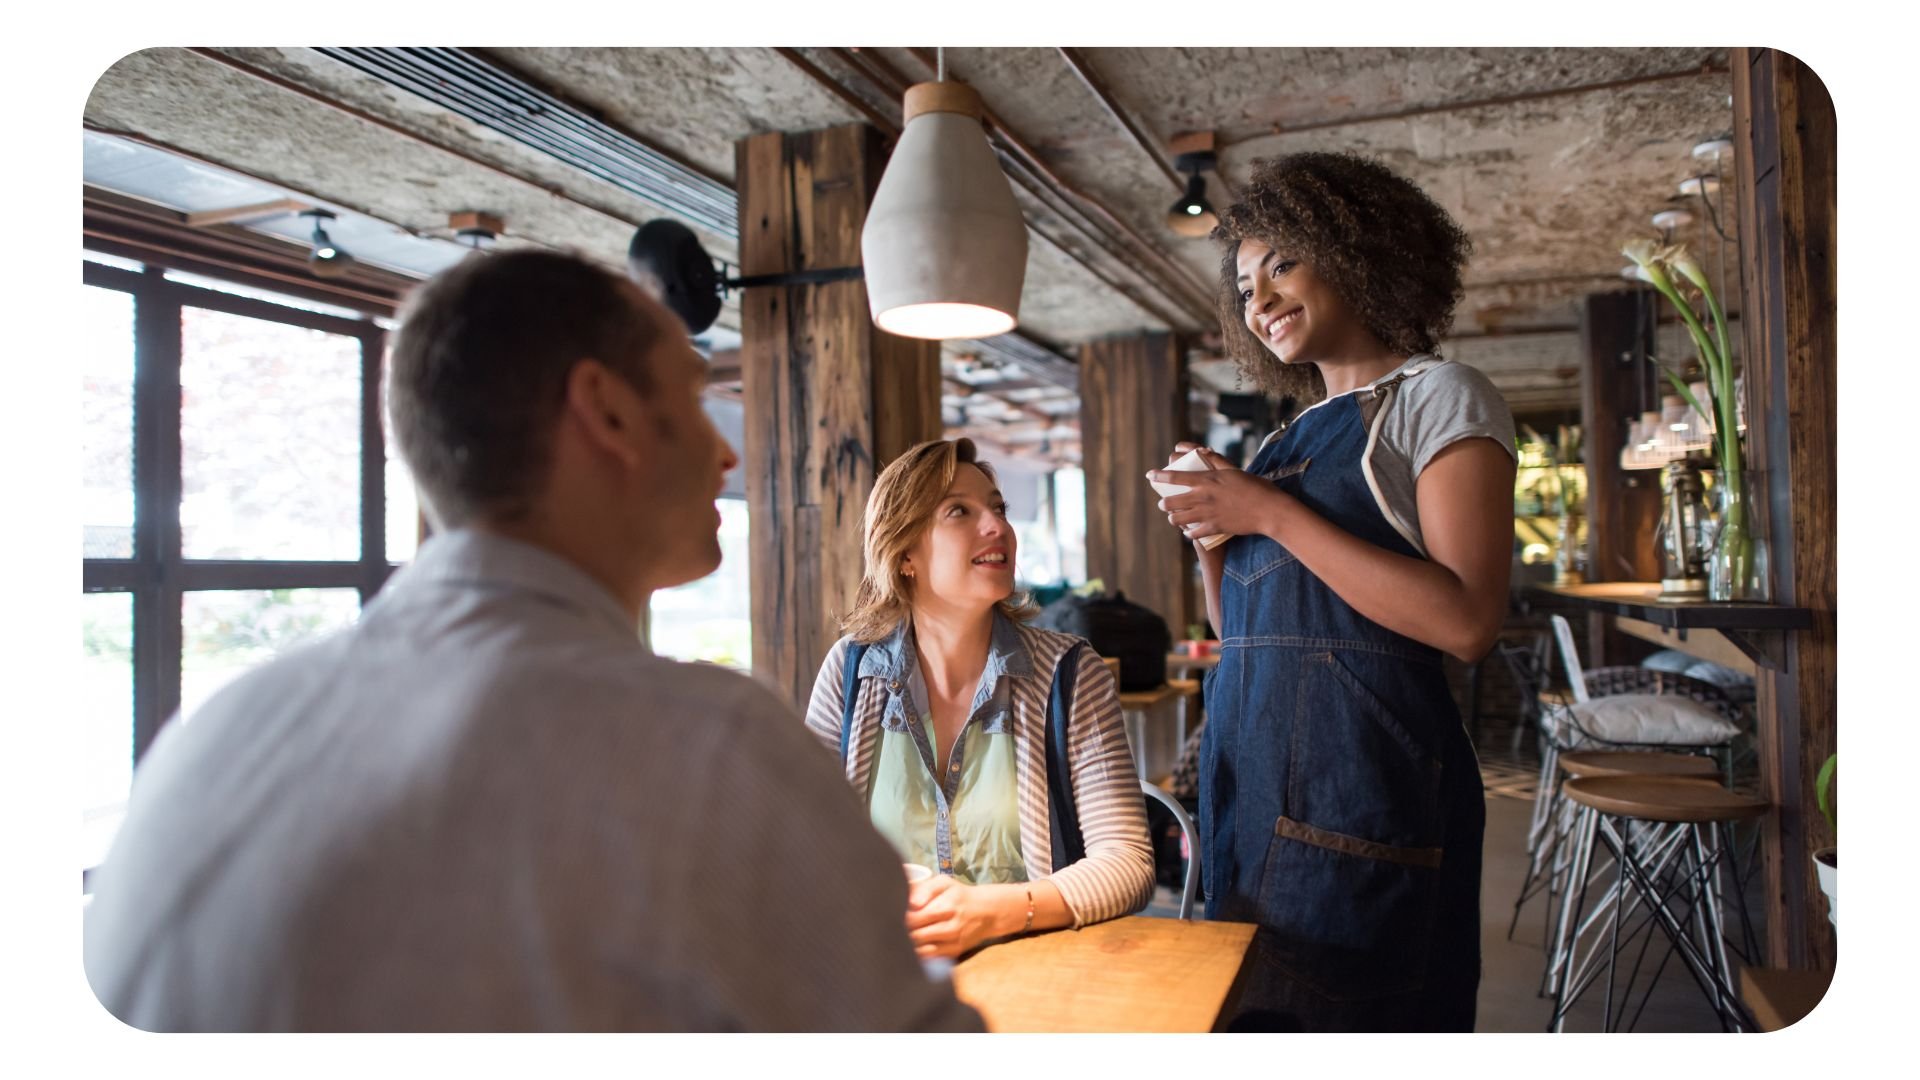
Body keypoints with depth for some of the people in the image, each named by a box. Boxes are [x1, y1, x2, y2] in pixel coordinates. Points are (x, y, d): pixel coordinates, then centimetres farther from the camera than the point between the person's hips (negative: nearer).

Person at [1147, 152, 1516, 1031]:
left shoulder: (1439, 397, -2)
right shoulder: (1297, 435, 19)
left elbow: (1467, 621, -17)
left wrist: (1270, 514, -15)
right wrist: (1209, 537, 0)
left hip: (1363, 780, -7)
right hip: (1254, 776, 7)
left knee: (1344, 1008, 0)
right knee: (1253, 1008, 13)